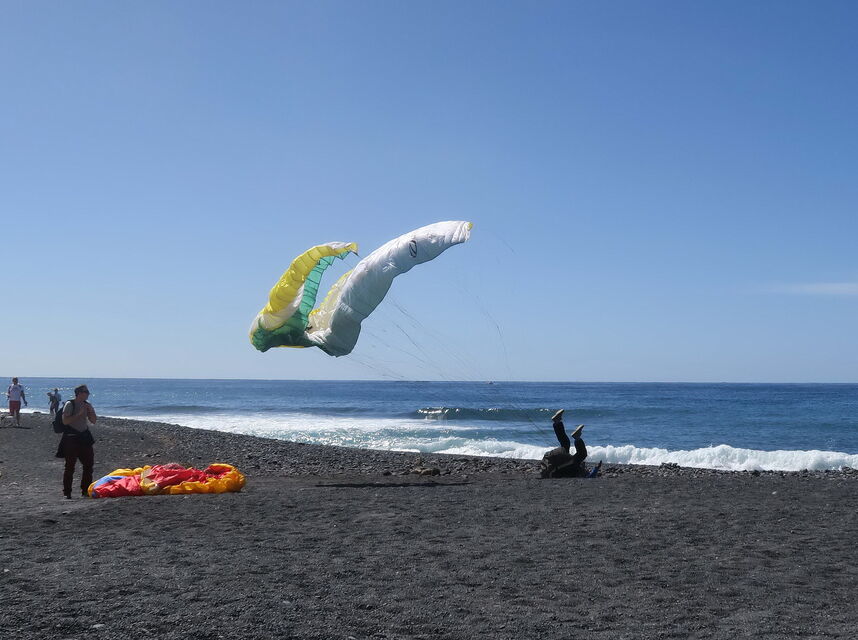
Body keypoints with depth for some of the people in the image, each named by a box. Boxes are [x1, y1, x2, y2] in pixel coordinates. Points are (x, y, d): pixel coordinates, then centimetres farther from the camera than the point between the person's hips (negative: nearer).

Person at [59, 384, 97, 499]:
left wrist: (90, 411, -5)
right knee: (70, 466, -4)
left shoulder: (87, 405, 9)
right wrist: (79, 414, -21)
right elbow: (65, 421, -18)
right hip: (71, 438, -6)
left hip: (84, 437, 6)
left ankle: (85, 490, 17)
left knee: (88, 465, 6)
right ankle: (67, 493, 2)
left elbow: (94, 421, 11)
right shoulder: (70, 404, -9)